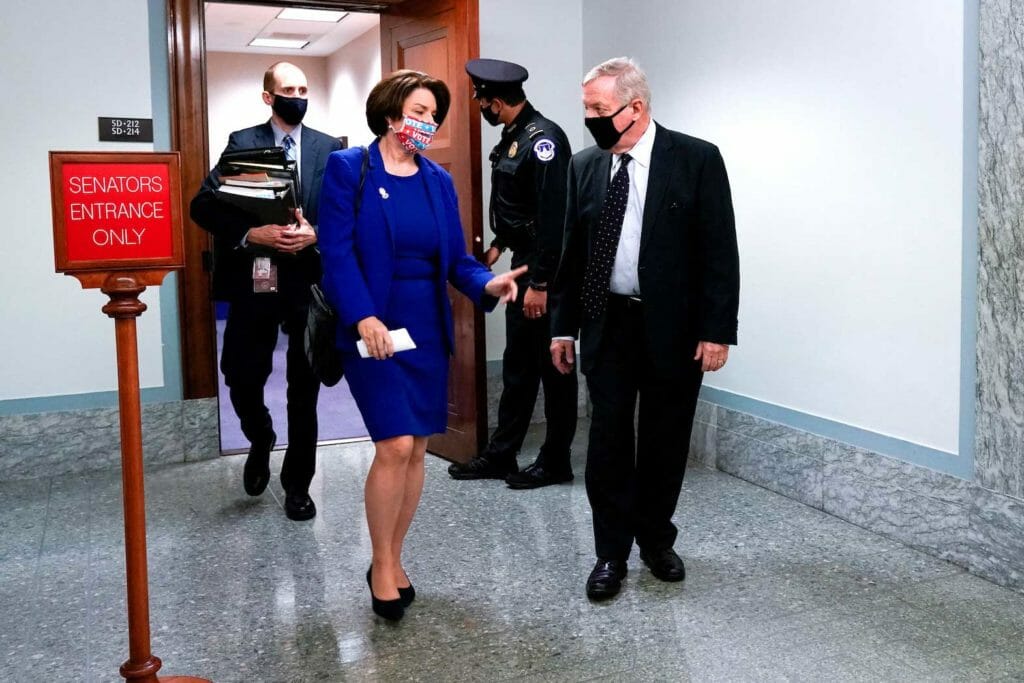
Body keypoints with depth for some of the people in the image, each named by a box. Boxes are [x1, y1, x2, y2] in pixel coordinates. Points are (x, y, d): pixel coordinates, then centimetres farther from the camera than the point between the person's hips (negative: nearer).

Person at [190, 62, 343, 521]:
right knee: (242, 377, 1)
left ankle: (297, 484, 21)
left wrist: (315, 234, -16)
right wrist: (250, 233, -19)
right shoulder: (241, 143, 3)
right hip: (254, 279, 0)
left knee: (304, 390, 6)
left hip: (310, 281, 0)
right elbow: (203, 206, -5)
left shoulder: (329, 148, 6)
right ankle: (261, 442, 34)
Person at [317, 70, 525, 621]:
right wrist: (362, 316, -23)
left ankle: (392, 560, 24)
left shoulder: (439, 181, 11)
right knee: (396, 447, -11)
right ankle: (382, 564, 9)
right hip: (373, 328, -5)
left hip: (428, 330, 5)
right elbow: (336, 251, -11)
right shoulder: (348, 168, -3)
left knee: (416, 450, 8)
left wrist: (487, 284, -13)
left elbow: (455, 257, 8)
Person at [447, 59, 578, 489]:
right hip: (523, 264, 9)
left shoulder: (543, 139, -18)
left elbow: (554, 216, -23)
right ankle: (500, 455, 23)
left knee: (553, 365, 3)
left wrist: (540, 283, -23)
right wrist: (500, 245, 17)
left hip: (547, 271, -9)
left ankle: (556, 462, 16)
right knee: (518, 364, 14)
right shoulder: (513, 137, 10)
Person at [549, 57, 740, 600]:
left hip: (673, 328, -2)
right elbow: (571, 253, 9)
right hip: (607, 325, 2)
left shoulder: (697, 160, -7)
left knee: (665, 441, 10)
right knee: (608, 441, 4)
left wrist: (717, 330, -12)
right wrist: (563, 326, 8)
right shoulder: (584, 166, 4)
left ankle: (656, 541, 29)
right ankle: (611, 553, 17)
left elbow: (719, 252, -8)